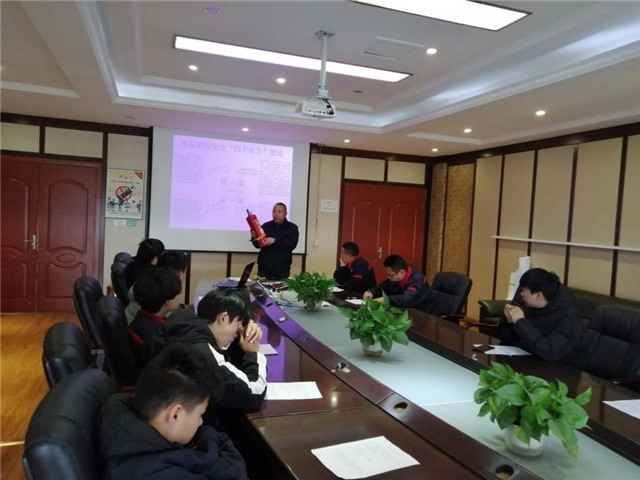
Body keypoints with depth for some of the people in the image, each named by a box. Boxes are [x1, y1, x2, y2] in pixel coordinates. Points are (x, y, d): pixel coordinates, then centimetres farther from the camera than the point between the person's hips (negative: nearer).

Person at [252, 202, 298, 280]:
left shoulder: (292, 228, 4)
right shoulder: (265, 226, 7)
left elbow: (292, 244, -10)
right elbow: (258, 245, 6)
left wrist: (275, 240, -21)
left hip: (282, 268, -1)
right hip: (265, 266, 1)